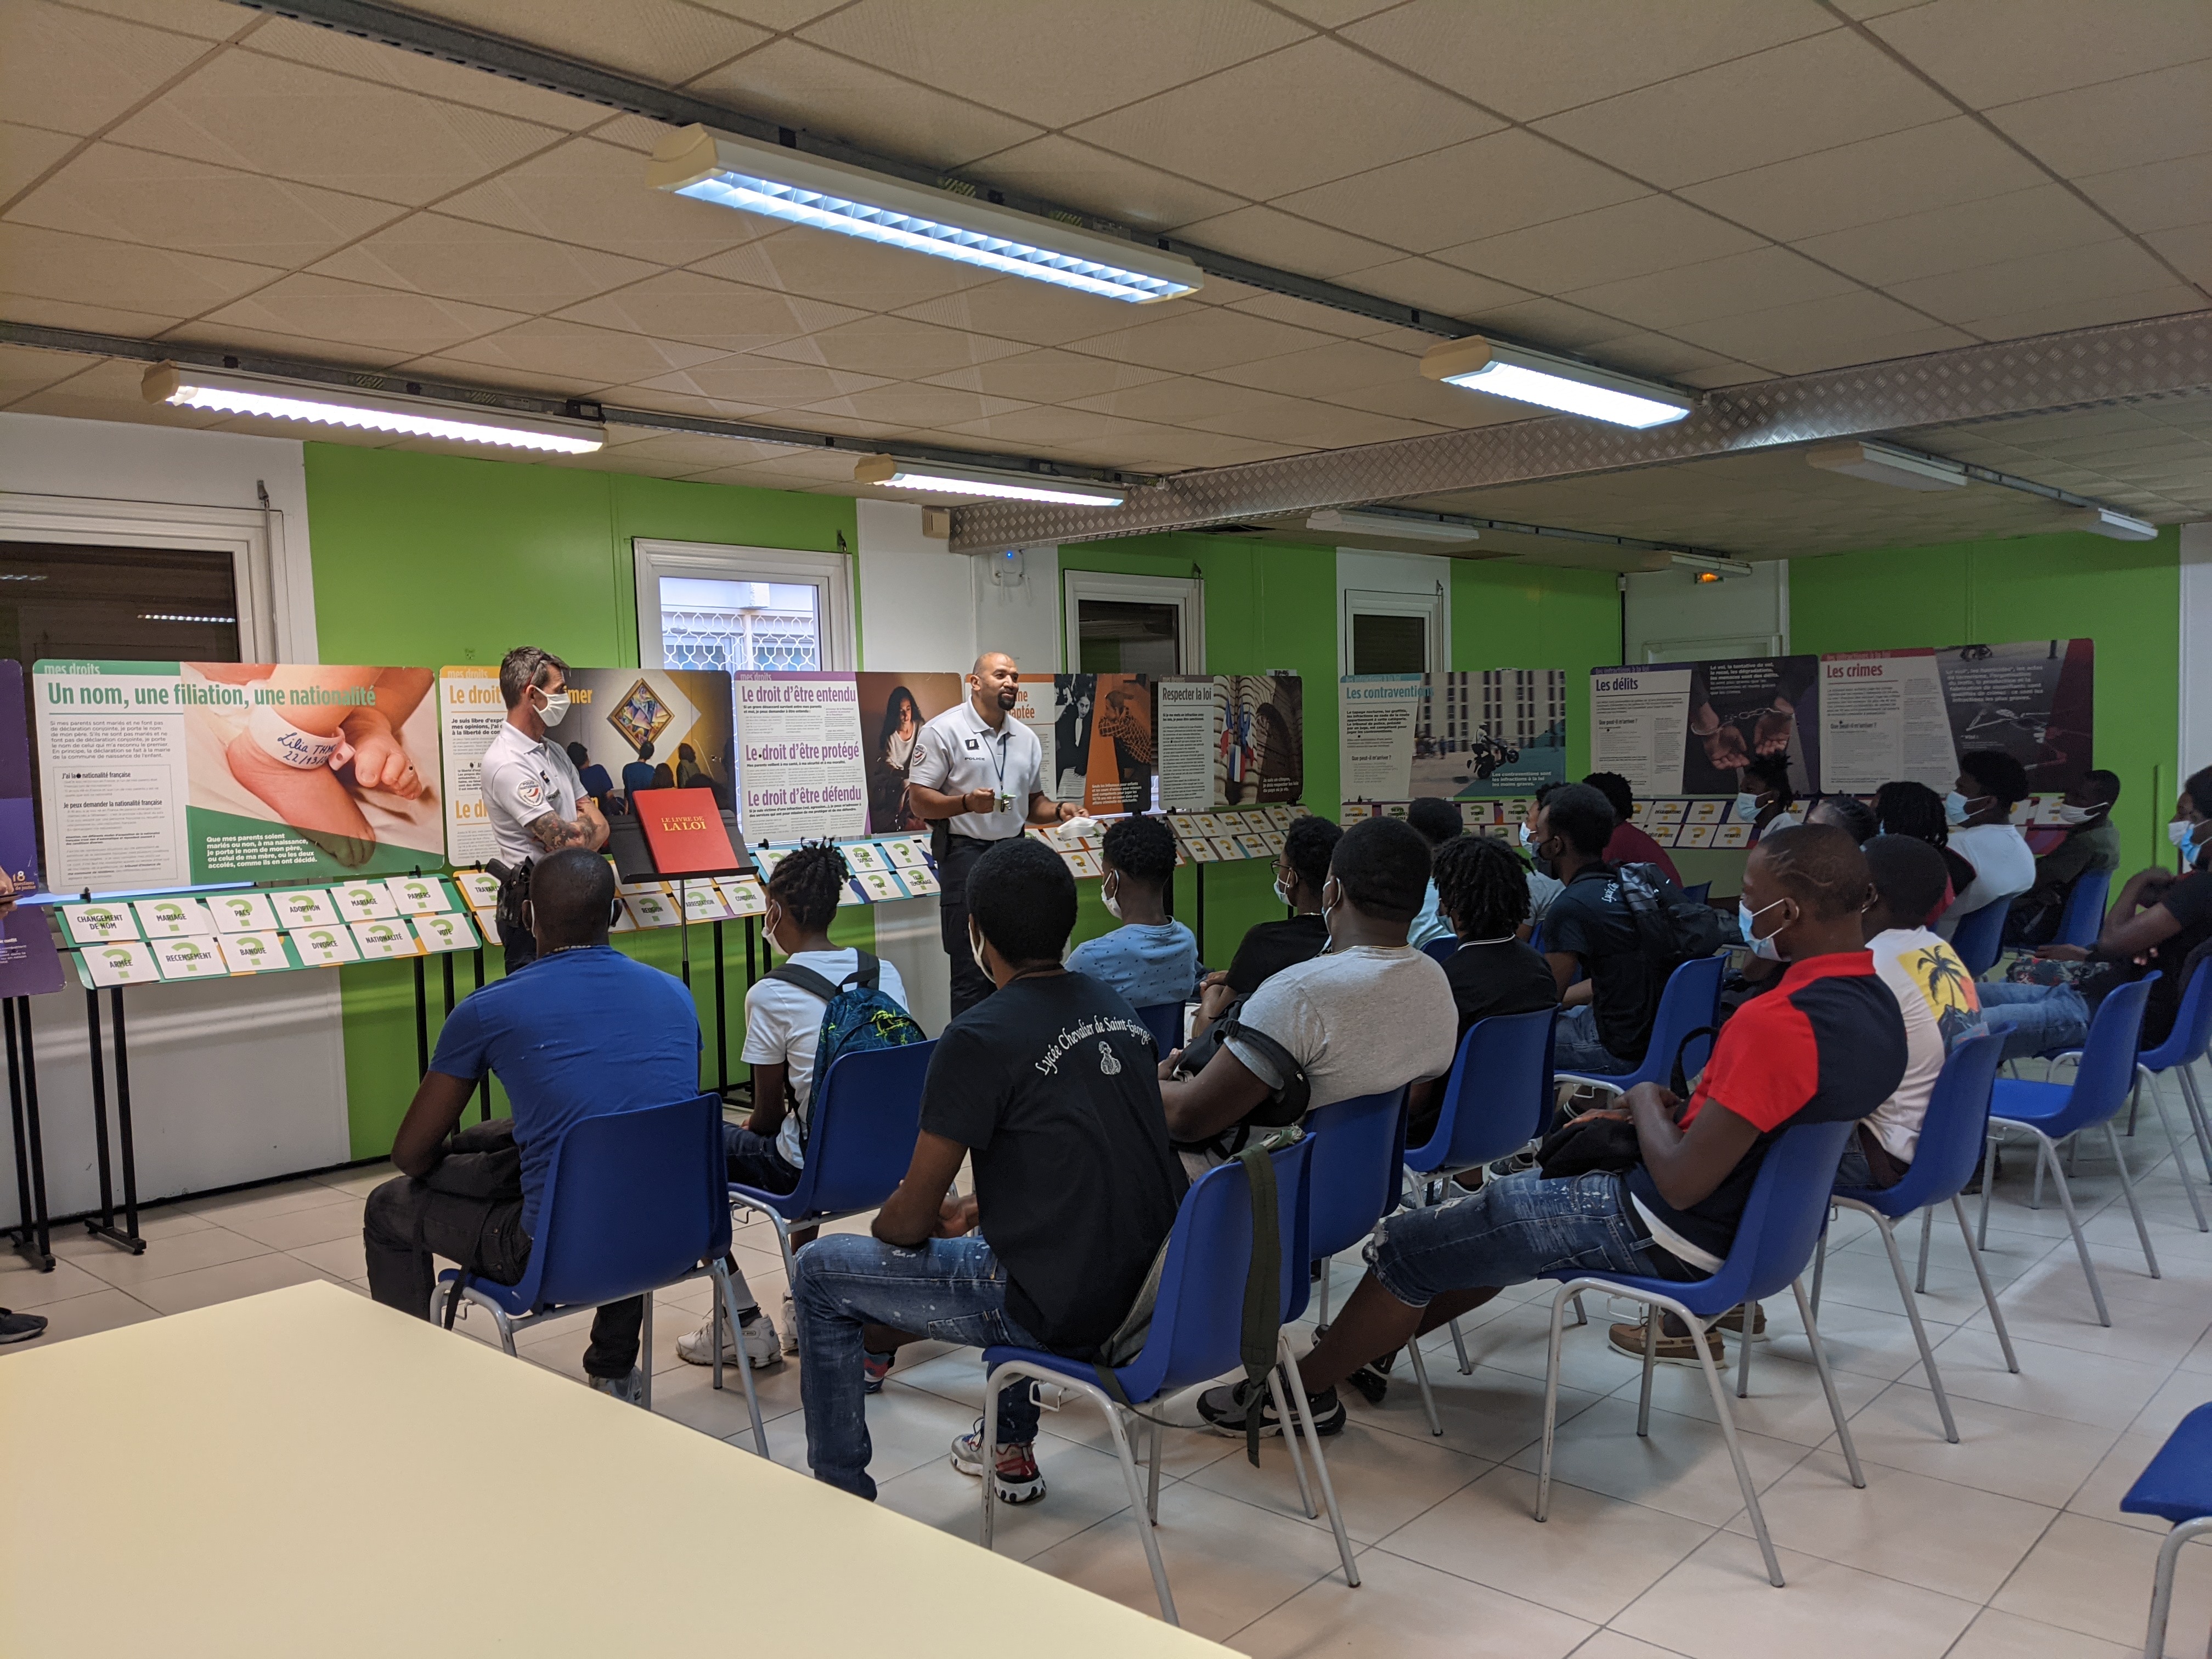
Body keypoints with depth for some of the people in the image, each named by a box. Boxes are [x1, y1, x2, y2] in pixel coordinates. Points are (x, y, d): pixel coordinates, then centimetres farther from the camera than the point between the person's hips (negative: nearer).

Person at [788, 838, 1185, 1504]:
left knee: (819, 1273, 9)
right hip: (1152, 1285, 8)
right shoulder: (1116, 1009, 5)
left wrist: (884, 1228, 12)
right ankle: (1012, 1449, 45)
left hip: (1063, 1311, -8)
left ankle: (841, 1495, 20)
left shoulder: (980, 1038, -18)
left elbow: (912, 1216, -10)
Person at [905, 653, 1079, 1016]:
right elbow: (919, 800, -9)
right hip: (966, 854, -6)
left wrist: (1058, 809, 0)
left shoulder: (1026, 738, 14)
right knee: (972, 972, -5)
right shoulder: (943, 730, -5)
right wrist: (967, 803, -25)